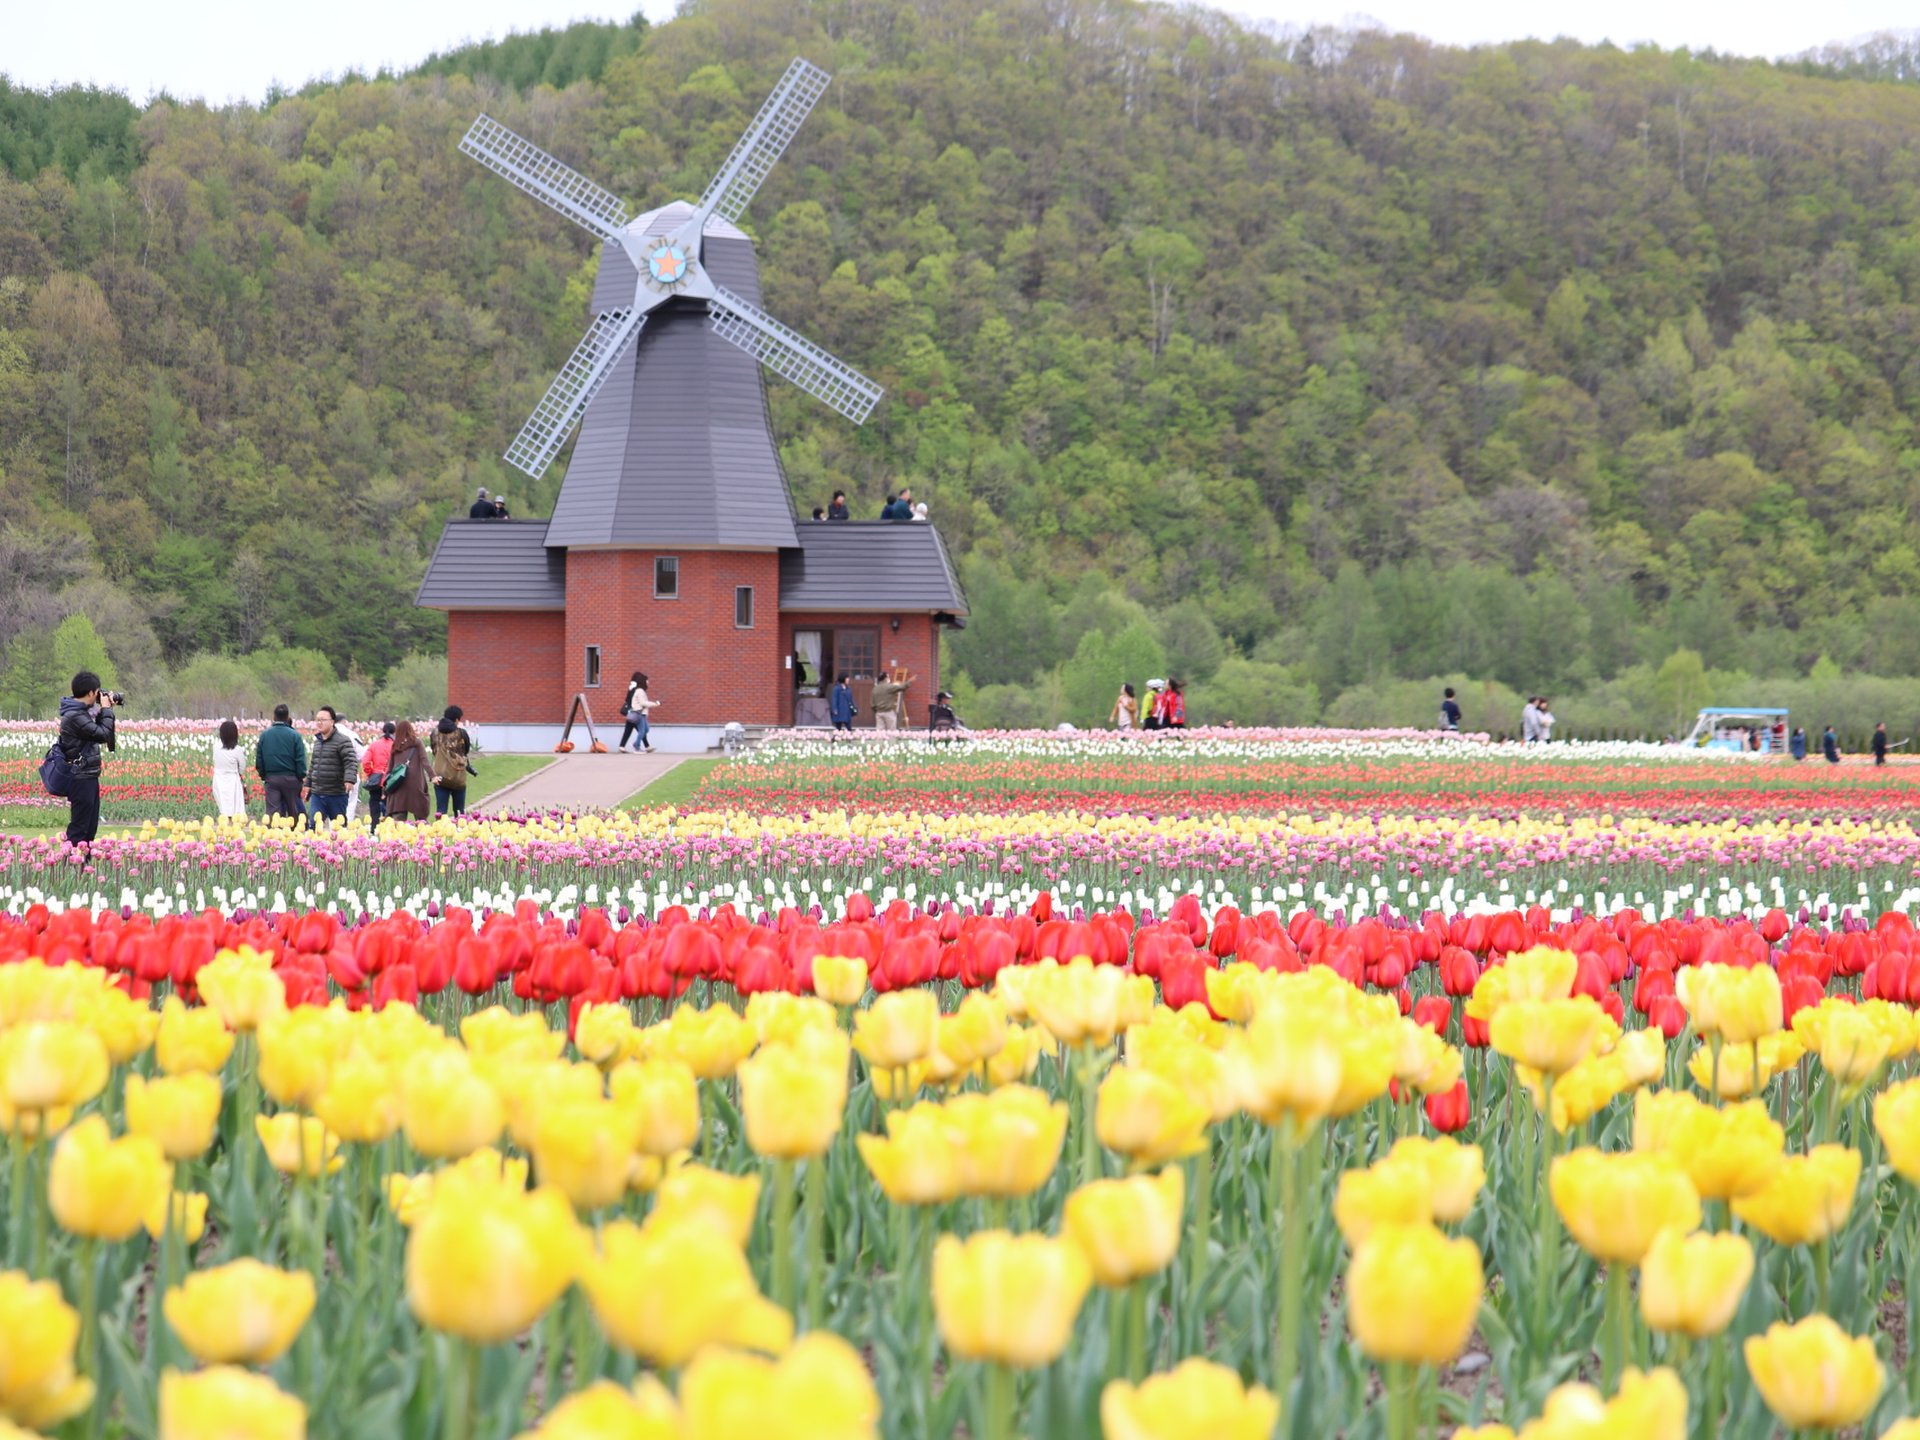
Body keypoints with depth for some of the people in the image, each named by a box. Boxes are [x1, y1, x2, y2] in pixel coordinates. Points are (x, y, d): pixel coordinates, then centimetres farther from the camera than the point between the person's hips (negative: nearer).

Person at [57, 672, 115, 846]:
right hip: (80, 778, -10)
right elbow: (103, 735, -19)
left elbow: (97, 730, 19)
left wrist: (104, 710, 10)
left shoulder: (82, 712, 12)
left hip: (88, 777, 10)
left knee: (90, 827, 12)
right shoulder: (74, 716, -19)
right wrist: (106, 710, -7)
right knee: (79, 827, -10)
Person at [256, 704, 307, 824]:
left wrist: (263, 776, 15)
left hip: (271, 779, 1)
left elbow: (259, 760, 6)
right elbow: (300, 760, -6)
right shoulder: (294, 735, -6)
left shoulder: (264, 735, 2)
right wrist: (302, 777, 4)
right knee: (293, 813, 8)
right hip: (290, 778, -1)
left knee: (272, 812, -1)